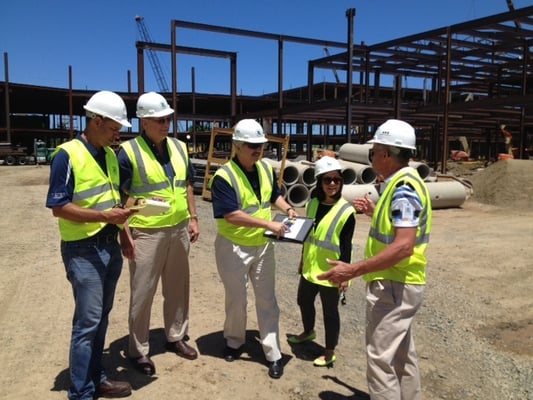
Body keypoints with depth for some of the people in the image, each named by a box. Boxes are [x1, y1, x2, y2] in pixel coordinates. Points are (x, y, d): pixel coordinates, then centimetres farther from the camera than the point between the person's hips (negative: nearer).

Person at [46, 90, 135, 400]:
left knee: (101, 318, 15)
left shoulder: (110, 155, 11)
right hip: (83, 250, -7)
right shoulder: (67, 155, -13)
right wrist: (104, 216, -24)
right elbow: (58, 207, -16)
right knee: (88, 321, -3)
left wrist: (123, 233, 13)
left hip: (110, 246, 7)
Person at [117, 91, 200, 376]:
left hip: (179, 229, 6)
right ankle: (138, 350, 21)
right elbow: (121, 196, -10)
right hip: (146, 233, -5)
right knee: (142, 293, 5)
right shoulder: (129, 151, -11)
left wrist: (193, 218, 12)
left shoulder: (179, 147, 8)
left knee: (177, 288, 17)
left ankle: (176, 337, 35)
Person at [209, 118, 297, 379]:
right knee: (236, 299, 12)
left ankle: (273, 354, 19)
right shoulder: (224, 177, -20)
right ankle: (235, 341, 37)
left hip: (263, 246, 5)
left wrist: (287, 209, -2)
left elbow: (274, 195, 18)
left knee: (267, 300, 9)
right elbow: (231, 216, -28)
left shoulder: (266, 169, 1)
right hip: (233, 247, -5)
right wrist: (269, 224, -31)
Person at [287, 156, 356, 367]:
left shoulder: (346, 211, -15)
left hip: (330, 272, -7)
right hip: (310, 268, 7)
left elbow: (346, 245, -14)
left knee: (329, 311, 7)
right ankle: (308, 331, 51)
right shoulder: (312, 204, 2)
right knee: (304, 301, 24)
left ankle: (330, 352, 25)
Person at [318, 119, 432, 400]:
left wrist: (353, 270, -32)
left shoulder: (404, 187, -22)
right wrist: (375, 213, 17)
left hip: (394, 286, -11)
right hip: (398, 283, 11)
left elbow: (404, 246, -31)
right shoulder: (402, 182, 10)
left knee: (380, 359, -3)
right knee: (401, 354, 21)